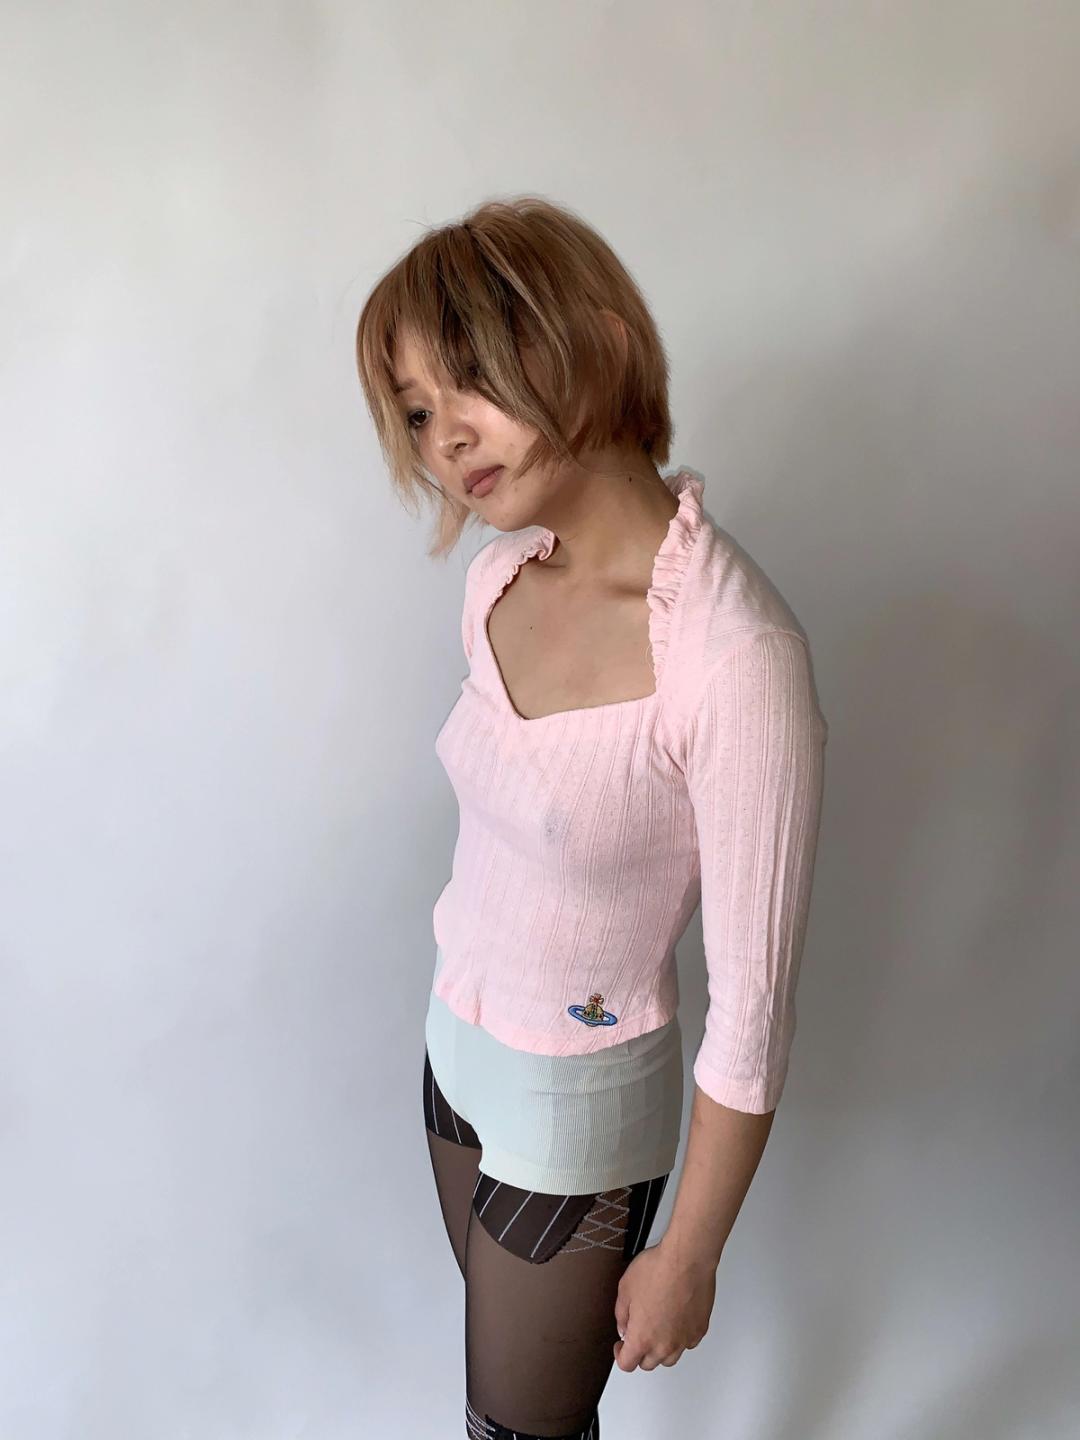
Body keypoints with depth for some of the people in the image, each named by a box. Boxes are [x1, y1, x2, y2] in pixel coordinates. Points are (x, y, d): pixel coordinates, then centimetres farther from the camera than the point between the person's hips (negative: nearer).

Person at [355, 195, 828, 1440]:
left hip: (578, 1107, -6)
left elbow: (753, 1007, -23)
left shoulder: (734, 653, -32)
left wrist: (688, 1256, -12)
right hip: (459, 1051, 6)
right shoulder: (497, 582, -8)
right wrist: (463, 1003, 17)